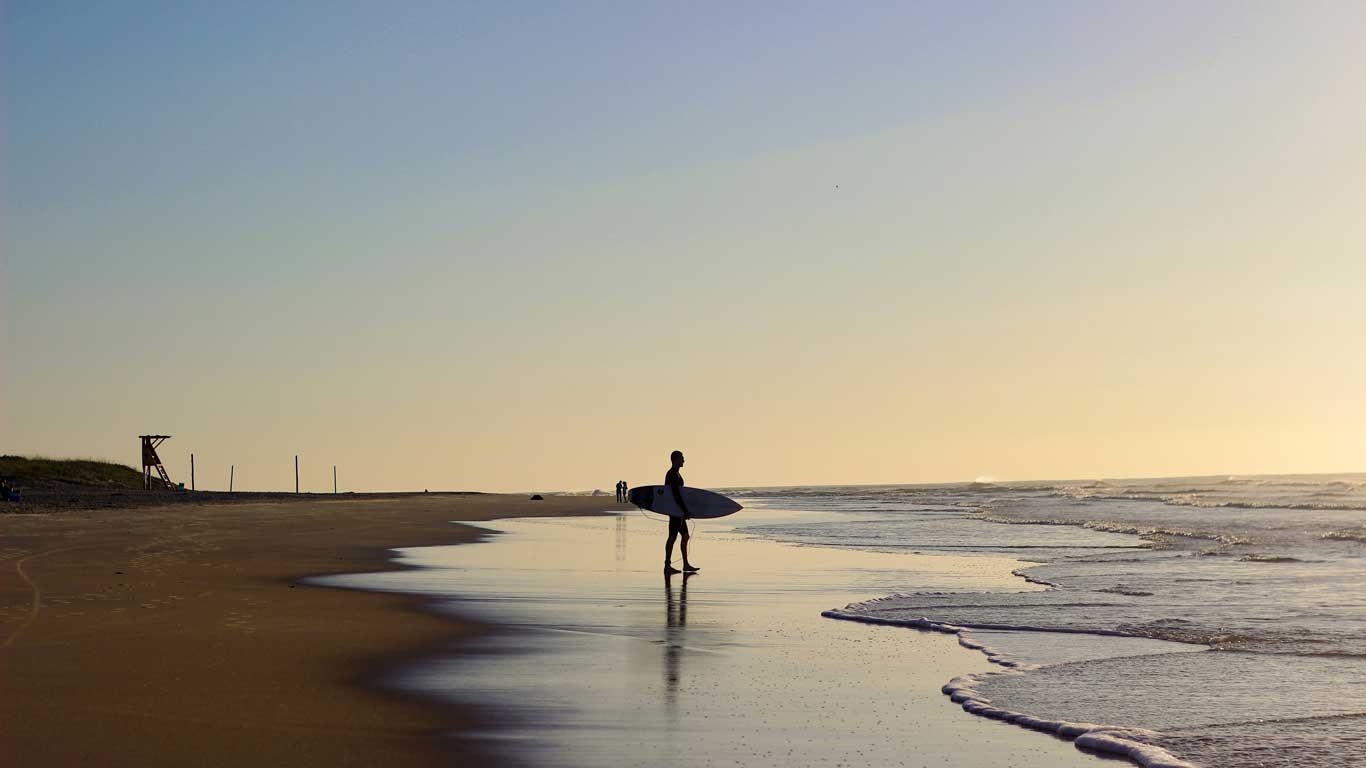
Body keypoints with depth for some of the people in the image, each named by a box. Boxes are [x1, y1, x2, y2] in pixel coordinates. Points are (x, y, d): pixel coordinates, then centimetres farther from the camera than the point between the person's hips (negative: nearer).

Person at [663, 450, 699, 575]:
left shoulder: (675, 474, 18)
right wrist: (685, 510, -23)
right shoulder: (673, 475, -15)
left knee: (685, 536, 12)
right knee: (672, 537, -8)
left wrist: (684, 510, 23)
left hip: (679, 510, 11)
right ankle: (667, 566, -5)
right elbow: (676, 494, -22)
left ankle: (686, 564, 15)